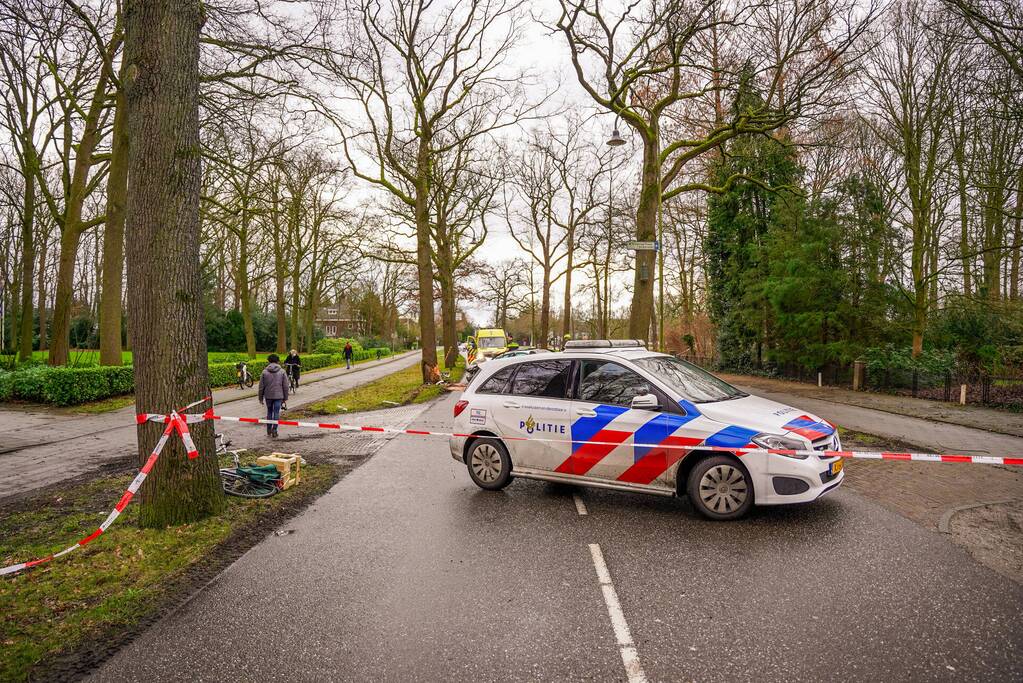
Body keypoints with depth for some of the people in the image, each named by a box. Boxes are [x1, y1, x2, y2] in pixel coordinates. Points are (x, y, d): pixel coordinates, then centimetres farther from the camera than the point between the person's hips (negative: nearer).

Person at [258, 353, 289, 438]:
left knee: (269, 412, 16)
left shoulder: (264, 372, -2)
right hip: (278, 396, -1)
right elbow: (285, 386, -1)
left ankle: (269, 431, 21)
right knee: (276, 413, 4)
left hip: (268, 396, 1)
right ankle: (274, 431, 0)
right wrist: (285, 398, 7)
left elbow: (261, 386, 1)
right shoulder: (282, 372, -3)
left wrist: (261, 398, 9)